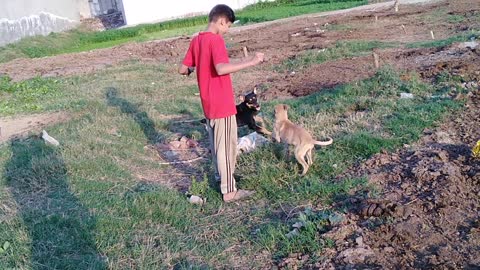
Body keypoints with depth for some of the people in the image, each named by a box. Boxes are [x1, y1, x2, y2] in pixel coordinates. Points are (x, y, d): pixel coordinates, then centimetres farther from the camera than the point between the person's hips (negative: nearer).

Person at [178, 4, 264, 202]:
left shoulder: (196, 40, 7)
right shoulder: (216, 40, -18)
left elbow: (182, 69, 10)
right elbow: (221, 69, -33)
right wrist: (251, 61, -29)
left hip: (208, 104, 8)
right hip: (222, 104, -8)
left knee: (215, 143, 23)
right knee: (226, 146, 0)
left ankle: (220, 175, 41)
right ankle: (229, 191, 8)